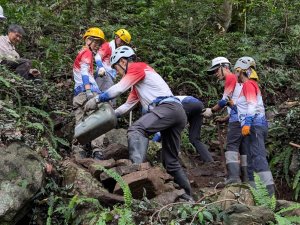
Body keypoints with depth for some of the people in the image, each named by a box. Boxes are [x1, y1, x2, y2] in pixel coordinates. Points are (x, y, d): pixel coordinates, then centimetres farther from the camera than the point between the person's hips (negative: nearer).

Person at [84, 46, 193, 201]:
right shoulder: (137, 84, 33)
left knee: (136, 129, -29)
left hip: (168, 107, -10)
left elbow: (118, 89, -6)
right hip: (177, 112, 10)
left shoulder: (137, 67, 4)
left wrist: (96, 100, 3)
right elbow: (127, 106, 34)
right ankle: (187, 197, 18)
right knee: (171, 162, 13)